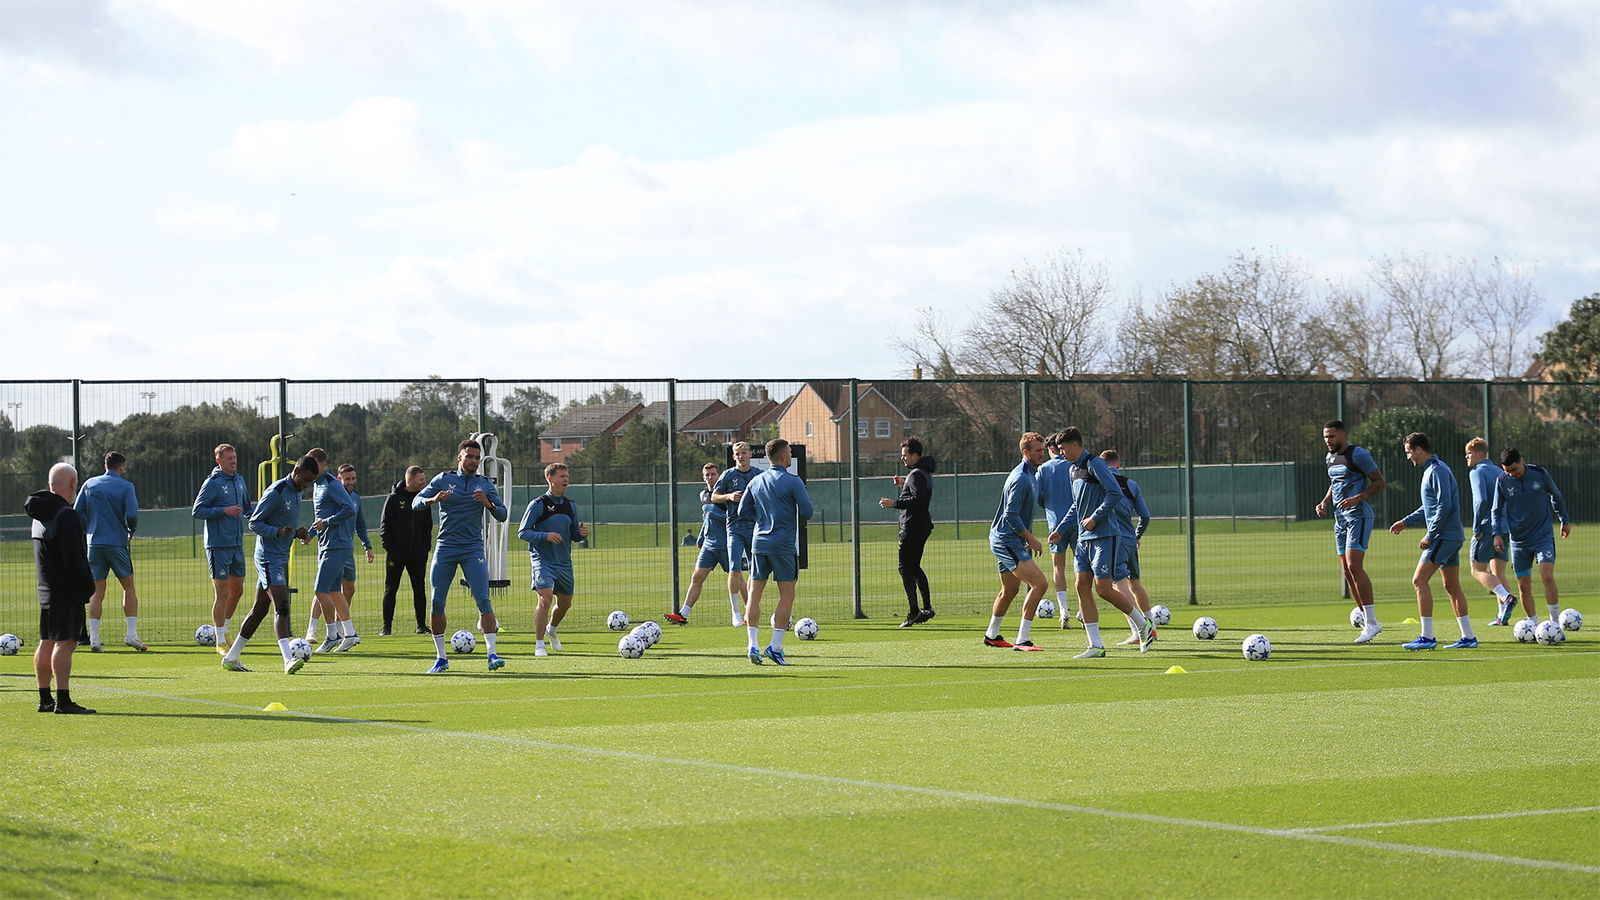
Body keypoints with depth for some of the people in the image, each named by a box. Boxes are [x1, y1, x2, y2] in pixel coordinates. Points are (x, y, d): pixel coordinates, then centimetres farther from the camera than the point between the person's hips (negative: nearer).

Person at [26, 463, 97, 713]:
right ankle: (63, 700, -13)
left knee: (46, 643, 12)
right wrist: (89, 584, -8)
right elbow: (73, 559, -20)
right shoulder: (67, 516, -17)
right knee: (64, 643, -10)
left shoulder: (38, 513, 12)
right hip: (67, 590, -9)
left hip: (46, 589, 9)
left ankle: (45, 699, 18)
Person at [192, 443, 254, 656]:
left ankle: (224, 629, 32)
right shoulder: (212, 483, -10)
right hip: (218, 546, -7)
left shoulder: (239, 480, 11)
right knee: (222, 593, -5)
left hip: (237, 544, 7)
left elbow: (247, 508, 23)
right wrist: (223, 511, -21)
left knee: (237, 590, 13)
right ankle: (220, 642, 2)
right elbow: (197, 511, -12)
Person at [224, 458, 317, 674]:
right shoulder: (276, 492, -15)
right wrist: (278, 532, -28)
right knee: (281, 606, -20)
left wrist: (297, 533, 7)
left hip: (281, 559, 10)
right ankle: (288, 660, -31)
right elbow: (254, 523, -13)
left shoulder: (297, 492, 14)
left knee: (260, 608, 12)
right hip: (269, 557, -10)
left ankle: (231, 657, 20)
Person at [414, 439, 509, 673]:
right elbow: (416, 502, 1)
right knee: (437, 602, -1)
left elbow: (503, 515, 3)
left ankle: (492, 654, -17)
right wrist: (433, 500, -20)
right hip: (445, 548, 1)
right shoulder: (443, 480, 5)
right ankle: (441, 658, 9)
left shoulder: (485, 484, 7)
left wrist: (488, 504, -17)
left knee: (483, 599, -14)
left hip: (473, 549, 0)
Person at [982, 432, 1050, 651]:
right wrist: (1031, 539, -17)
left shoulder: (1031, 474, 15)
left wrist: (1028, 538, 21)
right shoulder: (1021, 478, -18)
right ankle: (1022, 640, -21)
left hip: (1004, 540, 11)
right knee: (1039, 583, -19)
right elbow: (1011, 514, -24)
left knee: (1009, 590, 23)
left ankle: (992, 635, 39)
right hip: (1007, 541, -11)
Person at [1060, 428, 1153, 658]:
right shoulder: (1074, 470, 17)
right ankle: (1095, 645, 1)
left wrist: (1094, 518, -18)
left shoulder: (1094, 464, -12)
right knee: (1082, 587, 0)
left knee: (1104, 589, -9)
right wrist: (1061, 531, 21)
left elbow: (1115, 493, -20)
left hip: (1104, 535, -9)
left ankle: (1144, 625, 12)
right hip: (1084, 537, 9)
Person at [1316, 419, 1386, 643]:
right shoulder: (1331, 457, 15)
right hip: (1340, 517, 9)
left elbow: (1379, 482, -9)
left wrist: (1357, 499, -22)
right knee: (1347, 571, 6)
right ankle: (1367, 621, 13)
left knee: (1354, 566, -19)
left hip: (1359, 516, -9)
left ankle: (1371, 622, -17)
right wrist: (1325, 502, 12)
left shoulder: (1358, 455, -10)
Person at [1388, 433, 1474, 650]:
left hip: (1443, 537, -10)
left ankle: (1427, 637, -13)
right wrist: (1406, 522, 24)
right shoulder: (1430, 470, 18)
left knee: (1419, 580, -11)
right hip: (1452, 537, 10)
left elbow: (1444, 506, -22)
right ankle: (1468, 637, 12)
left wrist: (1430, 535, -18)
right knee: (1452, 586, 12)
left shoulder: (1437, 471, -14)